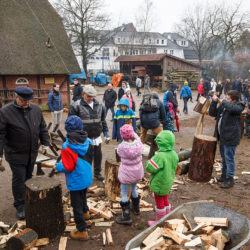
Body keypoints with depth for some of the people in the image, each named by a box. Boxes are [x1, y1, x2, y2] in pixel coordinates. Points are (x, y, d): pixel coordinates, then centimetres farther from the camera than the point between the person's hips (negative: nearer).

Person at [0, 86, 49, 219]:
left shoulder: (36, 109, 1)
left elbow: (42, 128, 10)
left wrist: (45, 143, 4)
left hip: (32, 153, 4)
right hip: (15, 154, -4)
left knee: (28, 177, 17)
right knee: (19, 179, 1)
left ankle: (28, 200, 36)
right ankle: (20, 206, 16)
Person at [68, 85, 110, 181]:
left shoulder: (99, 105, 7)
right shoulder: (76, 106, -10)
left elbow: (103, 120, 16)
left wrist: (106, 133, 13)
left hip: (96, 137, 5)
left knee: (98, 155, 15)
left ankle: (97, 172, 36)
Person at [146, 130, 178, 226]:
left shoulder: (160, 156, -33)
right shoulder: (174, 154, -8)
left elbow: (149, 168, -25)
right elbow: (173, 168, 5)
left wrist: (149, 161, -7)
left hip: (159, 183, -7)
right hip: (168, 182, 8)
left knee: (159, 202, 12)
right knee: (165, 200, 26)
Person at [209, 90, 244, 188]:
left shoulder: (238, 106, -12)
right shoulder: (223, 106, 10)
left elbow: (232, 108, -36)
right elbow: (212, 113, 14)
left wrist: (222, 102, -21)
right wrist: (214, 102, 2)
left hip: (231, 137, -8)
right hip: (222, 136, 8)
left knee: (229, 158, -3)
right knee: (224, 157, 19)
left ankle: (230, 179, 8)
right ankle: (224, 175, 34)